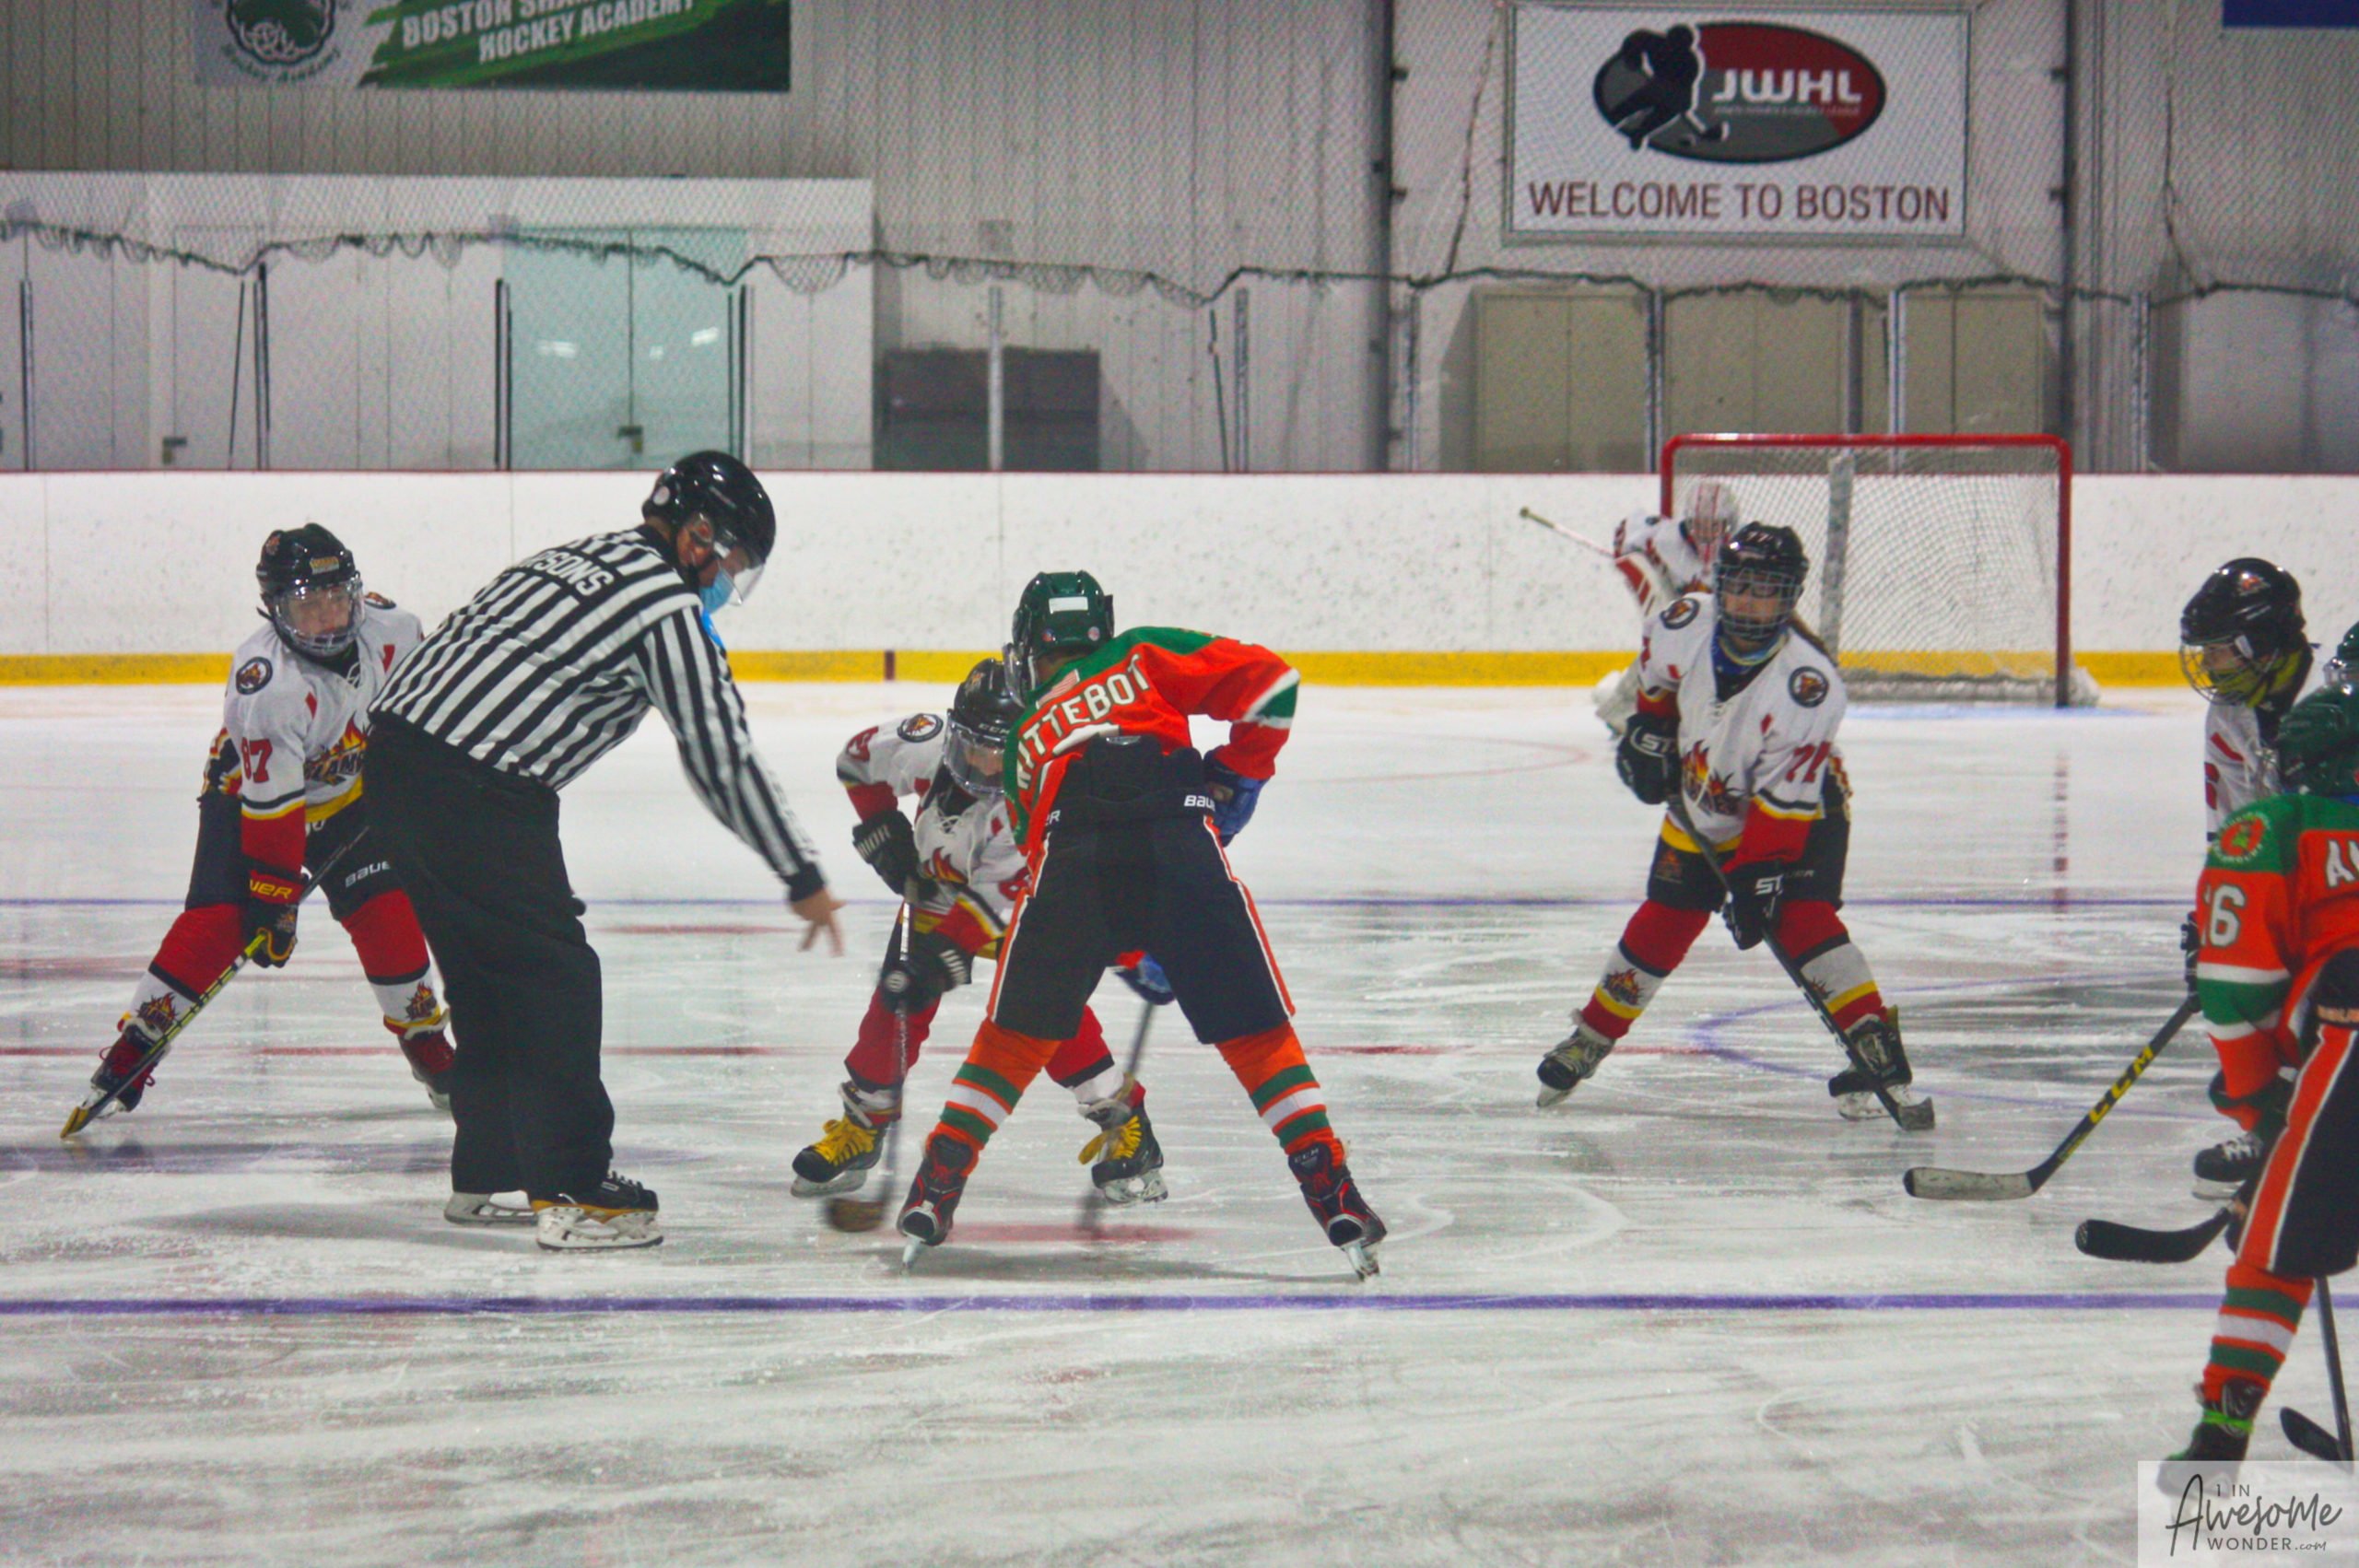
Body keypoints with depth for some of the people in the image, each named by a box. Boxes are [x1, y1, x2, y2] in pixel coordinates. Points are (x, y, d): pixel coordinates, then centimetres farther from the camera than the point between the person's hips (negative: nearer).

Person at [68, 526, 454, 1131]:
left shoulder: (388, 627, -19)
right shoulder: (267, 686, -36)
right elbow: (271, 807, -33)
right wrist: (274, 901, -31)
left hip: (347, 790, 5)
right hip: (248, 792, -4)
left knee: (386, 908, -10)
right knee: (218, 918, -18)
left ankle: (424, 1036, 6)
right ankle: (134, 1046, -10)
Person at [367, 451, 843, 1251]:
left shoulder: (585, 557, 22)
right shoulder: (667, 606, -6)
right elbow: (722, 756, -6)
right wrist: (802, 876, 0)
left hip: (399, 748, 9)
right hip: (475, 788, -9)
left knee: (489, 972, 19)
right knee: (552, 975, -3)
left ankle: (488, 1172, 27)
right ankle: (572, 1191, -4)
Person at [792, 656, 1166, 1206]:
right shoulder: (927, 745, -25)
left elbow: (999, 898, -35)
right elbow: (859, 758, -3)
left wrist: (945, 952, -41)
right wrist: (882, 829, -8)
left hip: (1024, 897, -4)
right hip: (939, 885, 4)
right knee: (899, 1000, -5)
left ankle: (1123, 1123, -15)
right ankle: (861, 1126, 13)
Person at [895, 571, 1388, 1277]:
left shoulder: (1026, 737, 33)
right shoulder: (1144, 656, 24)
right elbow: (1265, 677, 12)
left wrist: (1136, 960, 44)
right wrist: (1238, 774, 25)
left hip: (1072, 864, 1)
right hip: (1183, 843, -1)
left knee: (1015, 1035, 20)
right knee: (1258, 1034, 9)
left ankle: (936, 1189, 17)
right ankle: (1333, 1193, 2)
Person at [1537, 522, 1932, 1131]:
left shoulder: (1808, 683, -34)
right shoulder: (1686, 624, -21)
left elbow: (1783, 800, -31)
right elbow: (1658, 677, 7)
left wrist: (1757, 874, -34)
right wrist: (1648, 730, 6)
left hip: (1799, 809, -4)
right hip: (1702, 802, 5)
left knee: (1797, 918, -24)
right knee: (1663, 924, 8)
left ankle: (1875, 1049, -28)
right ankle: (1592, 1035, 27)